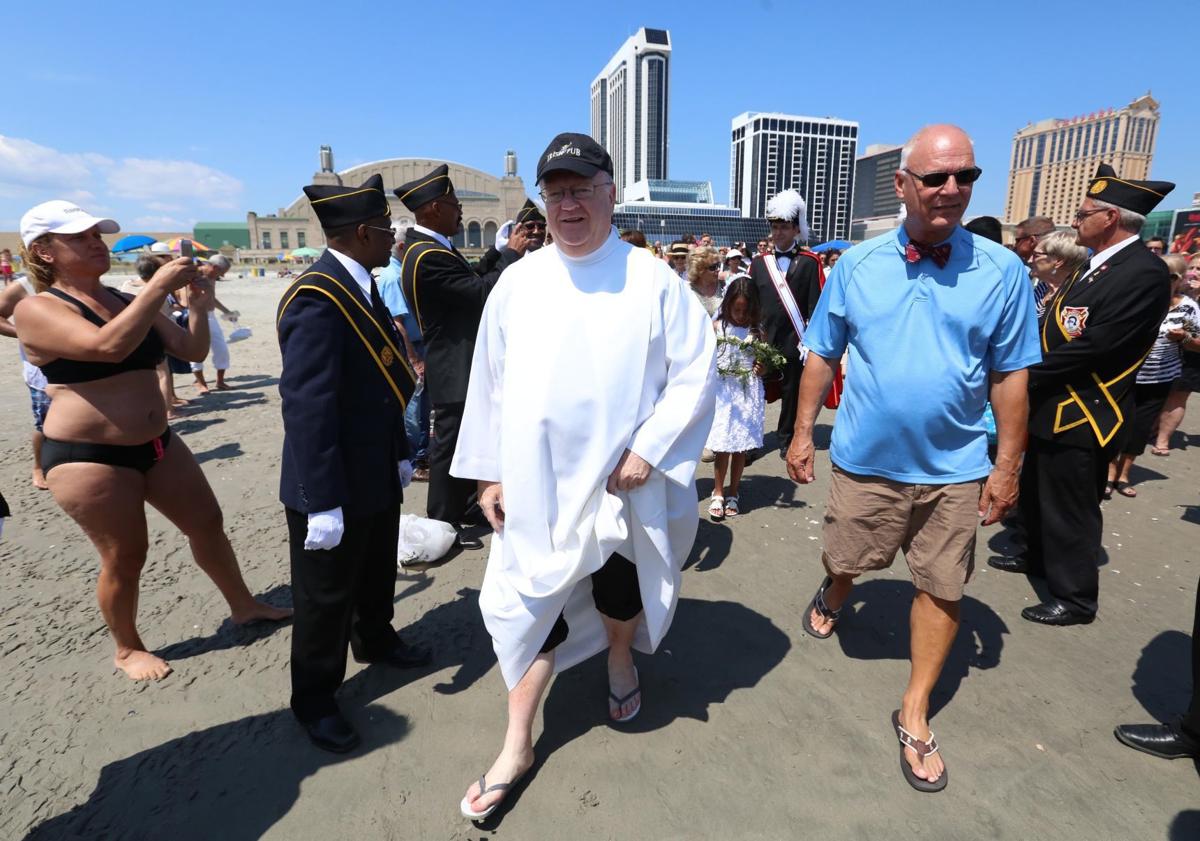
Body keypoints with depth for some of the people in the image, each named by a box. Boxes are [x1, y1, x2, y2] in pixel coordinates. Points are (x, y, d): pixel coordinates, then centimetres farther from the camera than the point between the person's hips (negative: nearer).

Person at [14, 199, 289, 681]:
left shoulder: (128, 303, 8)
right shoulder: (36, 310, -11)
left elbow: (192, 350, 6)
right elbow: (108, 347, -30)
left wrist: (199, 304, -9)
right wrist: (160, 285, -28)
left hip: (156, 444, 7)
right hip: (88, 456, -6)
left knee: (207, 522, 12)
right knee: (125, 557, 4)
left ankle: (243, 606, 31)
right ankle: (127, 650, 28)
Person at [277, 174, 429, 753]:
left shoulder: (361, 287, 7)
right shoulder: (317, 299, -24)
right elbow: (305, 407, -27)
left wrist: (401, 453, 12)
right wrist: (322, 502, -26)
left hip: (377, 473, 9)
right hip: (335, 485, -9)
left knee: (378, 571, 27)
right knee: (326, 595, 11)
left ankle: (375, 642, 52)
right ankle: (314, 700, 33)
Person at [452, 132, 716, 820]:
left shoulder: (653, 280, -6)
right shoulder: (518, 283, 1)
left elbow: (695, 372, -6)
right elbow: (490, 381, 5)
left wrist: (650, 449, -15)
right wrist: (488, 470, 6)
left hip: (622, 482, -1)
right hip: (536, 485, 1)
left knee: (619, 592, 19)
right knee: (533, 602, 9)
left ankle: (622, 660, 54)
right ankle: (518, 745, 28)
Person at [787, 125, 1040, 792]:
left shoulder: (1002, 270, -5)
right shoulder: (857, 264, -4)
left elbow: (1010, 377, -2)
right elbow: (823, 355, 1)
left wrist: (1008, 467, -1)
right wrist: (803, 433, 0)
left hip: (954, 467, 0)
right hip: (866, 459, 0)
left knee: (943, 588, 9)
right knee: (844, 559, 17)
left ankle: (915, 713, 29)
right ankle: (834, 598, 54)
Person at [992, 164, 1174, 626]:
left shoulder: (1145, 272, -19)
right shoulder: (1095, 266, 11)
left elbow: (1093, 346, -25)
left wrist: (1026, 374, -17)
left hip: (1082, 415, -9)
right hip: (1052, 407, 9)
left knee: (1071, 509, 4)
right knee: (1037, 496, 23)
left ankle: (1075, 597, 20)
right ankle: (1039, 558, 44)